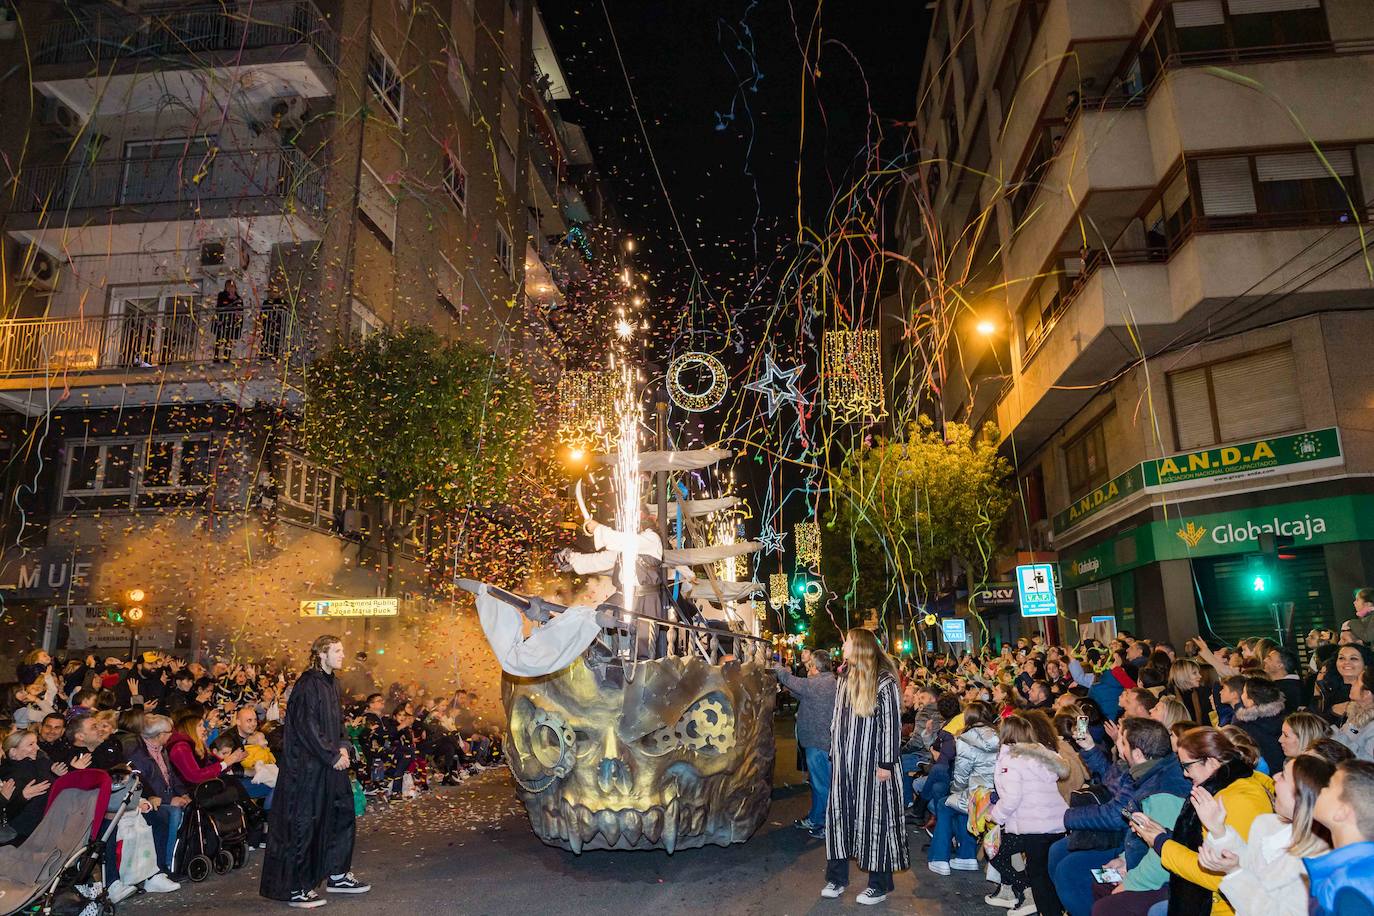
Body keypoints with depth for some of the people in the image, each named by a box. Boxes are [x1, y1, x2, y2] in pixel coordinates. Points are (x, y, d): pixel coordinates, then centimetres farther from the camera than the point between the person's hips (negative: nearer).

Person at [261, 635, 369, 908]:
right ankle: (295, 889, 9)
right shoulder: (308, 684, -16)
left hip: (330, 762, 9)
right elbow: (307, 727, -20)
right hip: (306, 765, -9)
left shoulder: (332, 683, 11)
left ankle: (337, 875, 25)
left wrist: (342, 748, 1)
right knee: (303, 824, -1)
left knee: (342, 814, 13)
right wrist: (333, 756, -16)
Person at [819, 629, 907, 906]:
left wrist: (886, 764, -15)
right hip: (845, 762, 7)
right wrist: (834, 754, 13)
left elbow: (892, 725, -12)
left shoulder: (884, 681, -10)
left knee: (874, 817, 1)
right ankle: (837, 877, 20)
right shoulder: (845, 678, 11)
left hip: (871, 763, -6)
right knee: (840, 814, 9)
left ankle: (880, 884, 13)